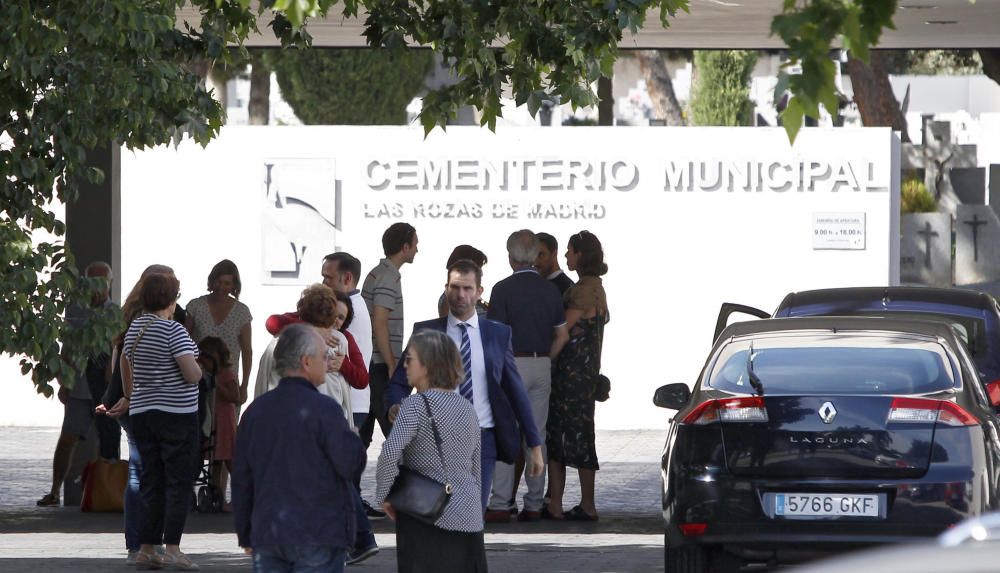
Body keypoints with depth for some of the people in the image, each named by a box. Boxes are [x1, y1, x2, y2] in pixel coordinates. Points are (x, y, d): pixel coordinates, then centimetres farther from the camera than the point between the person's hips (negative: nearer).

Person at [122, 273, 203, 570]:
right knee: (179, 483, -3)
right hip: (177, 414, -7)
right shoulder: (173, 331, -15)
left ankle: (146, 549, 8)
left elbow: (126, 369, 23)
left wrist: (131, 397, 38)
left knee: (151, 482, 11)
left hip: (142, 413, 7)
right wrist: (197, 367, 3)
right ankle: (172, 549, -9)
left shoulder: (134, 328, 8)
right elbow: (193, 375, -20)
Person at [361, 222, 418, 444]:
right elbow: (379, 324, -19)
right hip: (381, 366, -10)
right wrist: (391, 366, -17)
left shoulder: (376, 274, 16)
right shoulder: (389, 278, -13)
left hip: (368, 363, 10)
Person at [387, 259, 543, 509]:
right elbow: (399, 382, 3)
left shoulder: (499, 334, 7)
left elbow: (516, 390, 11)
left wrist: (534, 444, 10)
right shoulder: (426, 332, 4)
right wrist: (396, 407, -21)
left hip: (483, 440, 1)